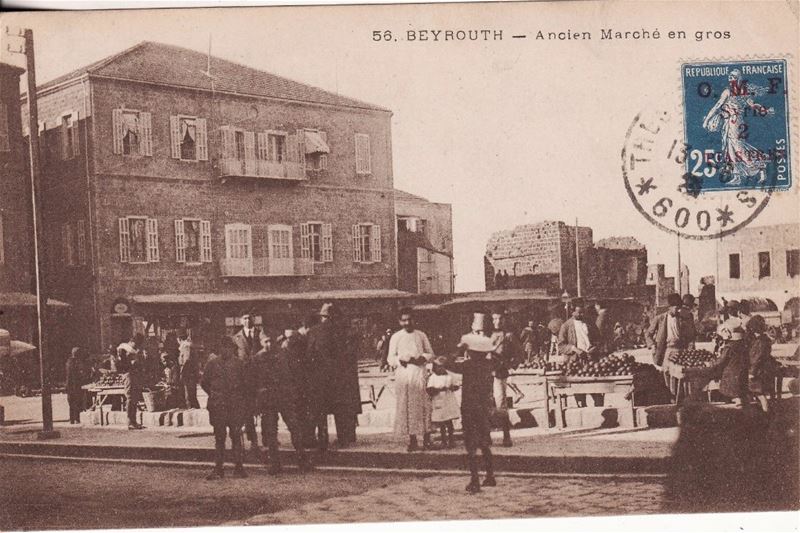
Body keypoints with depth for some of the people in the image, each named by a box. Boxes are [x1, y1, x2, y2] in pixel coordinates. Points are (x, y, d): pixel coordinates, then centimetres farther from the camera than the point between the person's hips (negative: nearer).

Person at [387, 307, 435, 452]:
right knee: (406, 407, -3)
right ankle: (412, 440, 2)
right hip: (402, 374, 0)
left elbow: (430, 353, 15)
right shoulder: (395, 337, 9)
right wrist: (401, 360, -12)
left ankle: (426, 439, -1)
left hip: (419, 373, 0)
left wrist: (423, 358, -6)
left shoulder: (421, 335, 12)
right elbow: (391, 358, 7)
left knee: (423, 406, -5)